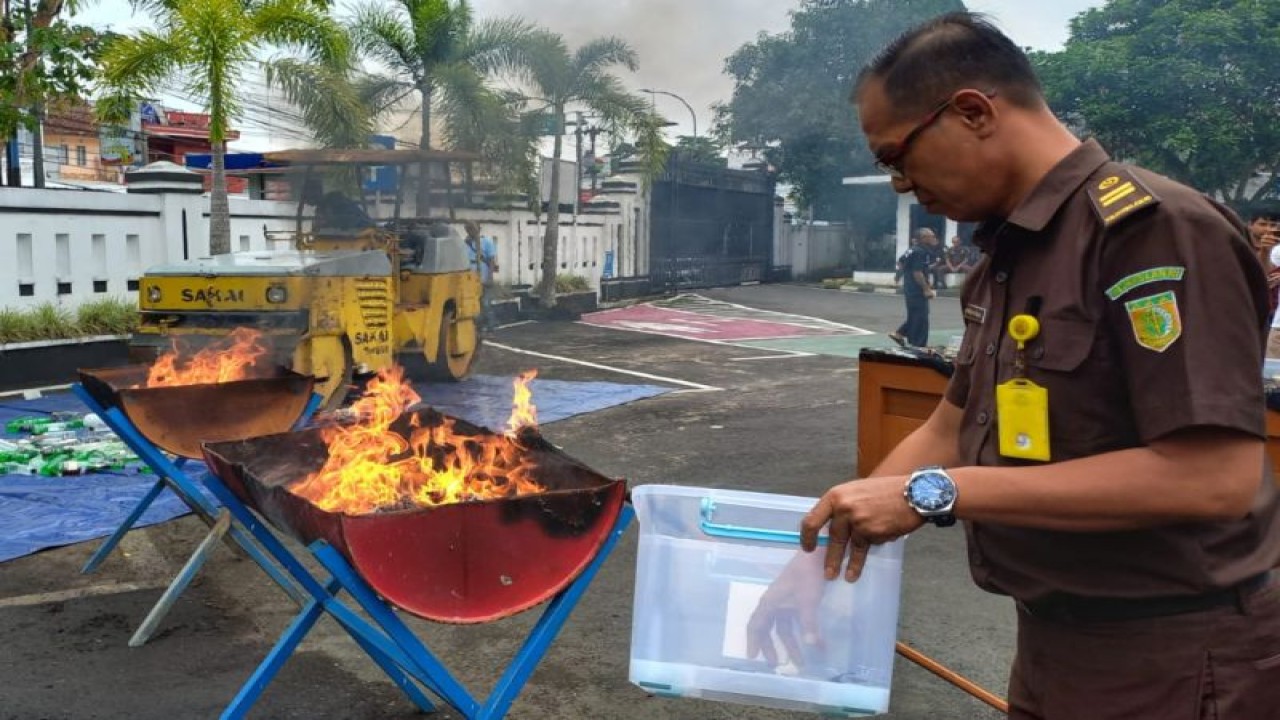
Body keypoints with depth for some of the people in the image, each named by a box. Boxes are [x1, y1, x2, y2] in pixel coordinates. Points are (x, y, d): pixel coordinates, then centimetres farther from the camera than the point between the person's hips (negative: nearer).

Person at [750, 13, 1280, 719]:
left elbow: (1215, 477, -27)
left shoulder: (1153, 227, -20)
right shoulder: (1007, 258, 8)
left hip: (1165, 661, -8)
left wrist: (935, 494, -27)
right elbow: (948, 431, 13)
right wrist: (821, 549, 9)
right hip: (1053, 641, 8)